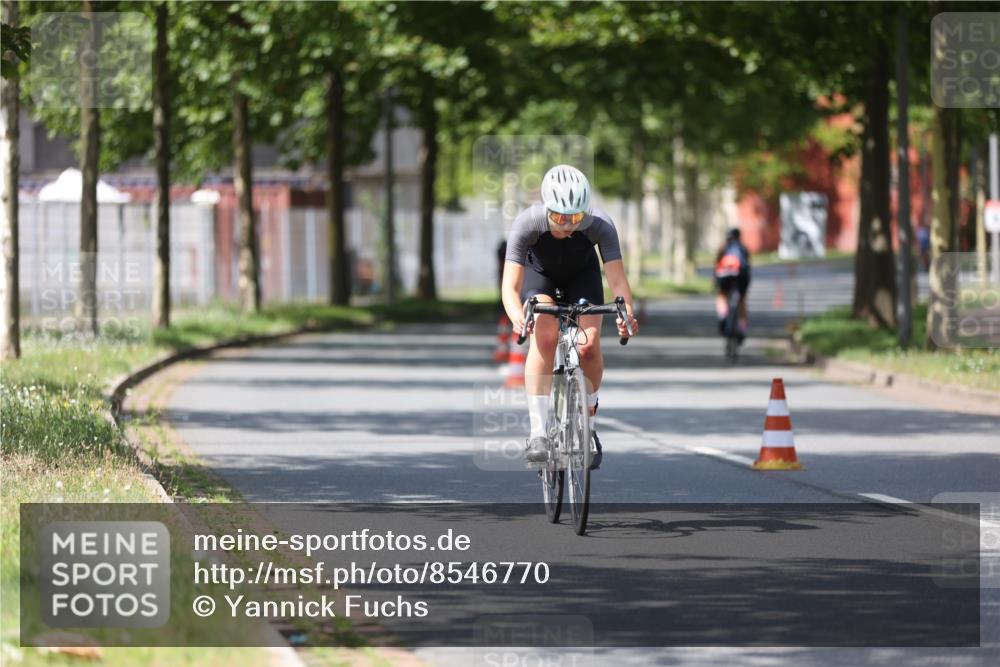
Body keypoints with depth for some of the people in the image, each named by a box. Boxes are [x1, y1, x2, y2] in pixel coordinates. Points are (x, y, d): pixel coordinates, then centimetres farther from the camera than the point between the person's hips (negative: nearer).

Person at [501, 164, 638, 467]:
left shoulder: (600, 224, -36)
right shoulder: (526, 223, -38)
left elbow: (617, 280, -38)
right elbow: (510, 286, -40)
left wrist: (625, 312, -59)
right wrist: (517, 316, -61)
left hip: (582, 274, 1)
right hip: (539, 272, -1)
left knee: (589, 346, -17)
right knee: (544, 338, -26)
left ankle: (588, 427, 6)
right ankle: (538, 433, -26)